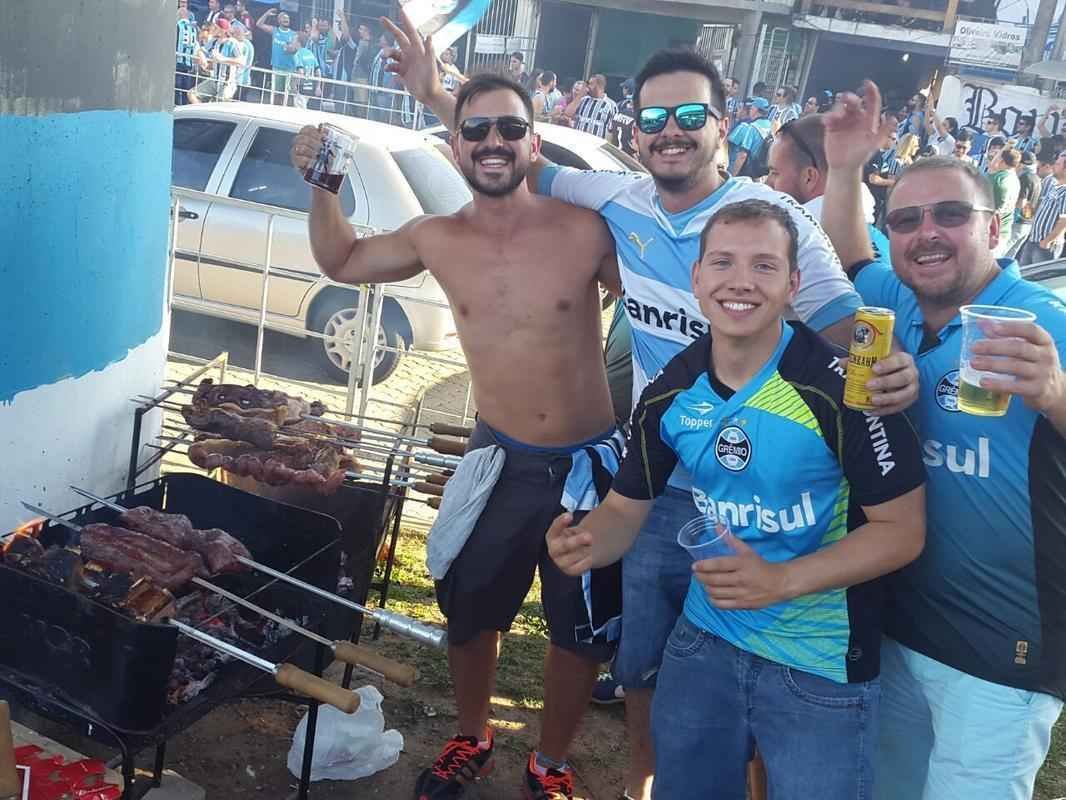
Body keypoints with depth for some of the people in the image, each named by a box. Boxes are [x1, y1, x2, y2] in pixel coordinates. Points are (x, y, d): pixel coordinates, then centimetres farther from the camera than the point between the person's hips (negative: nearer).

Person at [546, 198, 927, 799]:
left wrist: (783, 581, -28)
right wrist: (589, 544, -19)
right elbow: (626, 506, 5)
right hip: (705, 640, 5)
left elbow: (902, 530, -15)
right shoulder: (669, 393, -5)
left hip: (822, 664, -4)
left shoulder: (842, 389, -21)